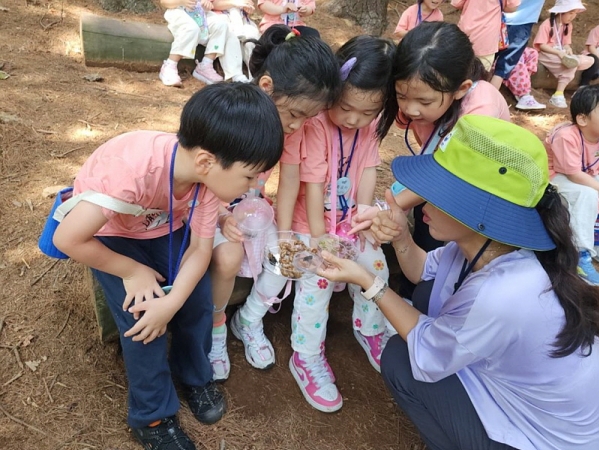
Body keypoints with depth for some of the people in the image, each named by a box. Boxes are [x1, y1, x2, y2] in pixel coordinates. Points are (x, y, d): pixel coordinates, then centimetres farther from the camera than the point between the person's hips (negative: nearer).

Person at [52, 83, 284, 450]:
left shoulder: (210, 173, -24)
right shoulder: (134, 170, -43)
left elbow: (201, 248, -18)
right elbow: (68, 239, -35)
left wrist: (171, 302, -32)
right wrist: (133, 271, -23)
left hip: (163, 226, 4)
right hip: (109, 231, -4)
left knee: (198, 297, -9)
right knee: (141, 316, -15)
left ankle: (194, 375, 20)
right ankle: (152, 415, 9)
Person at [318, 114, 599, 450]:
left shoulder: (497, 298, -39)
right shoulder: (486, 241, -15)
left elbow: (427, 356, -19)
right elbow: (425, 272, 5)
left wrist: (367, 281, -16)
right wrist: (401, 238, -16)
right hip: (522, 379, 7)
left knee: (400, 361, -5)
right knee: (430, 295, 4)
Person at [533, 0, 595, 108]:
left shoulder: (568, 26, 11)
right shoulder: (547, 24, -12)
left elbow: (566, 44, 8)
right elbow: (542, 45, -17)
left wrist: (568, 50, -17)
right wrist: (559, 53, -26)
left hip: (561, 55, 8)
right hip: (546, 55, -8)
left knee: (589, 61, -12)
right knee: (572, 64, -31)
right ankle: (558, 95, -30)